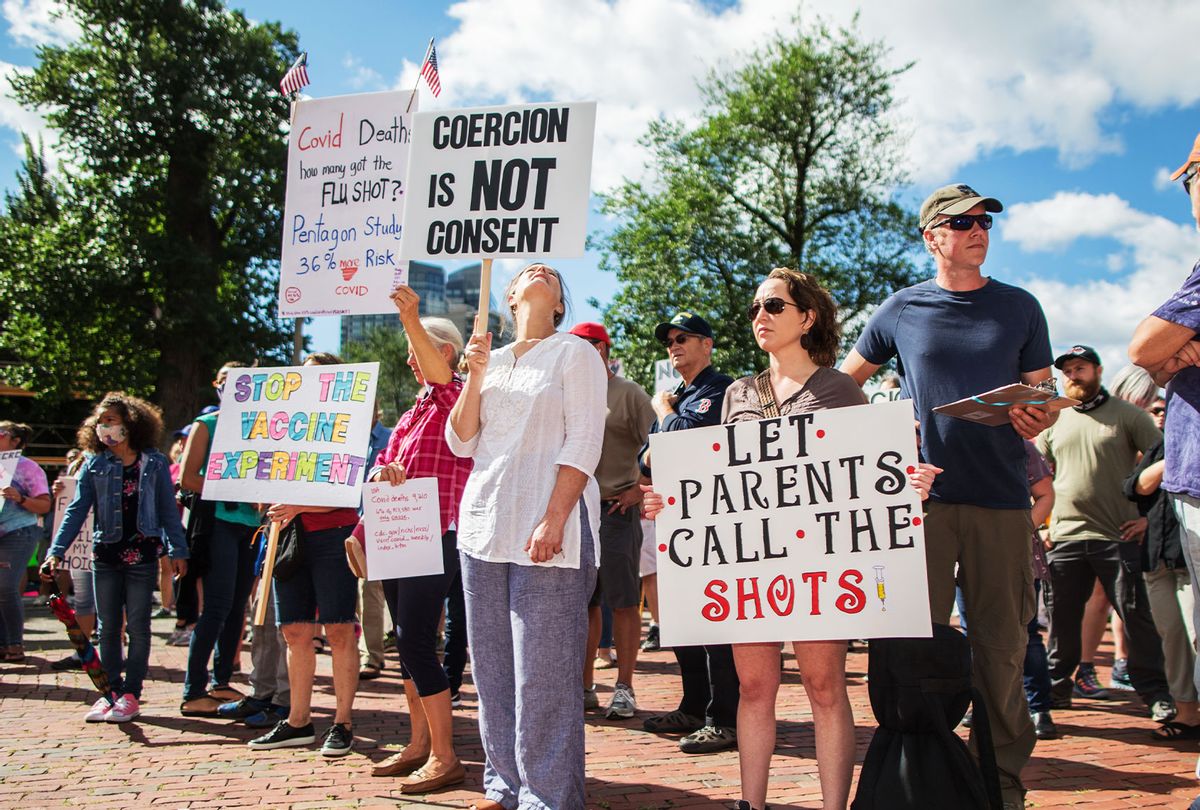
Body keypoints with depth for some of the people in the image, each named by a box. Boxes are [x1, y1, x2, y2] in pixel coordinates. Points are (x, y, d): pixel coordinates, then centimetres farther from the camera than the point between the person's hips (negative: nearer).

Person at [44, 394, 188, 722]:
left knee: (137, 626, 2)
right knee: (108, 627, 8)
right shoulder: (93, 465, 4)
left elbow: (168, 510, 5)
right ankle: (110, 692, 17)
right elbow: (77, 510, 1)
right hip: (105, 555, 2)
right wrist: (56, 551, -8)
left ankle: (131, 694, 10)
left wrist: (178, 550, 1)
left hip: (143, 555, -2)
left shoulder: (155, 464, 1)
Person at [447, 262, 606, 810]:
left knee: (543, 670, -6)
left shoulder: (574, 353, 3)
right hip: (485, 520, 6)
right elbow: (461, 444, 12)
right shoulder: (489, 359, 17)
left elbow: (583, 442, -7)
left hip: (547, 524, -5)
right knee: (493, 666, 9)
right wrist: (474, 377, -1)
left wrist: (554, 520, -17)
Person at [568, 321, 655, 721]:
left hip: (616, 510, -6)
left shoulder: (628, 393, -2)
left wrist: (640, 490, -10)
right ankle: (585, 684, 20)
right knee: (582, 601, 10)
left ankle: (624, 688, 6)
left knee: (624, 601, -1)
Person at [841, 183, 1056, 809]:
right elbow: (846, 381, 19)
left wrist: (1038, 421, -10)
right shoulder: (900, 310, 9)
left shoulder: (1020, 308, 12)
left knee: (1002, 641, 4)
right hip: (922, 495, -1)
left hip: (1001, 498, 1)